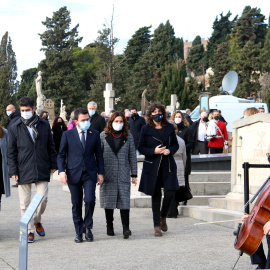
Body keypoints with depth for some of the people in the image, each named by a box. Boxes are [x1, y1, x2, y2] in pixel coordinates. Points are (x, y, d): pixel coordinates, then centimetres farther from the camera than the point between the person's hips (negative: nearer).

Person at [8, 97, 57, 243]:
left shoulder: (44, 125, 7)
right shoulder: (15, 128, 3)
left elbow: (51, 146, 13)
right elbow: (11, 152, 4)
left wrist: (53, 165, 9)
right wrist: (13, 171, -2)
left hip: (42, 170, 1)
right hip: (23, 171, -1)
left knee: (43, 198, -3)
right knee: (25, 203, 2)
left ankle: (37, 221, 24)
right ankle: (29, 230, 12)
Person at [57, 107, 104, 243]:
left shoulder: (95, 134, 7)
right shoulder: (67, 135, 3)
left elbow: (98, 155, 11)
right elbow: (61, 155, 4)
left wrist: (100, 172, 6)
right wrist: (62, 171, -8)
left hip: (90, 173, 0)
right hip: (74, 174, 0)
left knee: (90, 200, -15)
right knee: (76, 204, 4)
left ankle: (88, 227, 5)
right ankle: (79, 232, 16)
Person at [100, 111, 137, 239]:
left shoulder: (128, 137, 8)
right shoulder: (103, 136, 6)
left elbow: (132, 156, 9)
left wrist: (134, 174, 6)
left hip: (123, 174, 0)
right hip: (108, 174, 0)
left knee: (124, 201, -8)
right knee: (108, 201, 5)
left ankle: (126, 228, -12)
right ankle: (109, 227, 16)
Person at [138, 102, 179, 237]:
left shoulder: (169, 128, 7)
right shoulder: (146, 129, 2)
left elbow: (176, 145, 13)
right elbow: (141, 148, 2)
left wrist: (170, 150, -9)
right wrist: (154, 151, -14)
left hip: (168, 165, 1)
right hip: (152, 166, -1)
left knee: (170, 192, -10)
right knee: (156, 195, 2)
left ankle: (163, 217, 18)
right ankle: (157, 225, 11)